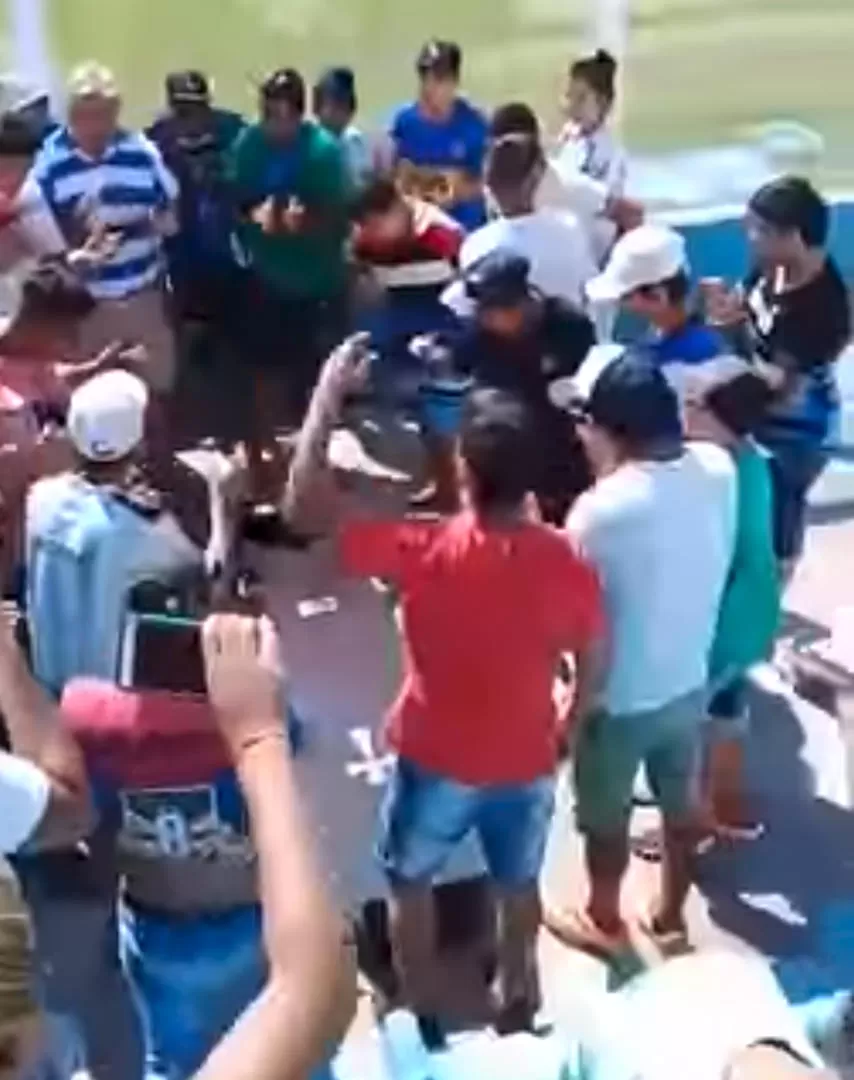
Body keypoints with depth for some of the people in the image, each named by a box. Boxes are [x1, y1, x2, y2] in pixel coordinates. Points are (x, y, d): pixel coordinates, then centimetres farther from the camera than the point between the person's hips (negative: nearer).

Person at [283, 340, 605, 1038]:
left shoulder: (423, 552, -27)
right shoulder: (565, 562, -18)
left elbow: (303, 510, -23)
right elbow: (592, 663, -4)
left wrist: (328, 396, -19)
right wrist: (569, 728, 16)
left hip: (437, 763, -2)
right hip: (526, 764, 3)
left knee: (411, 884, 24)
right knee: (518, 886, 27)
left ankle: (422, 1014, 39)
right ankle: (517, 999, 48)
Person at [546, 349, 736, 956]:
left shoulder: (601, 508, -31)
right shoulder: (719, 468, -15)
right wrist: (615, 464, 0)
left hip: (619, 698, -5)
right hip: (690, 682, 5)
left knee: (606, 819, 21)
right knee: (681, 802, 26)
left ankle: (604, 922, 43)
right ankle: (671, 916, 48)